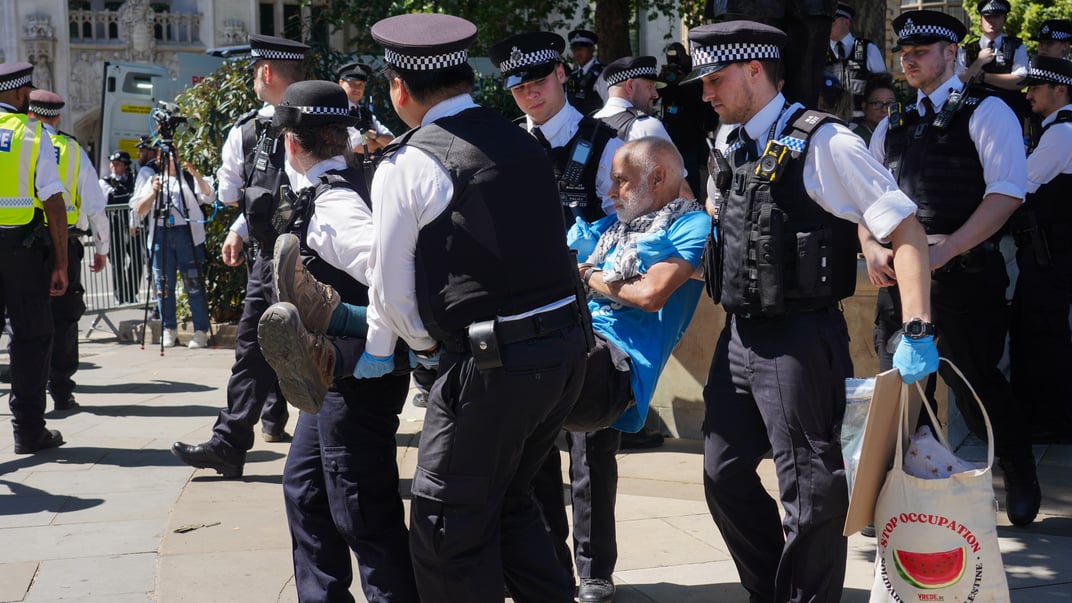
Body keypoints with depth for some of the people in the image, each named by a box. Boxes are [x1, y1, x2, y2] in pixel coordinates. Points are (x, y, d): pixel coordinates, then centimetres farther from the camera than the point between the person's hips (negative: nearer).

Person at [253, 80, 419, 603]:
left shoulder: (332, 206, -21)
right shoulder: (348, 186, 9)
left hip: (357, 378, -11)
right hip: (334, 375, 11)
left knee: (364, 517, -4)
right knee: (305, 488, 23)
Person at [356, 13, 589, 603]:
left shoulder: (407, 167, -9)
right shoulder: (521, 141, 10)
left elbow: (391, 283, -3)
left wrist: (424, 344, 16)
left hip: (492, 364, -7)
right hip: (567, 346, 8)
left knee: (448, 522, 7)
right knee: (508, 499, 24)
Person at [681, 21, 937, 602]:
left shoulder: (822, 143, -13)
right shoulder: (728, 148, 10)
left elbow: (906, 229, -15)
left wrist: (917, 332, -21)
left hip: (800, 337, -8)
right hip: (739, 333, 8)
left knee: (808, 488, 0)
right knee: (724, 474, 13)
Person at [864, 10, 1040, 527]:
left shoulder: (985, 112, -1)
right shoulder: (892, 126, 17)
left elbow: (1008, 192, -13)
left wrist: (944, 251, -21)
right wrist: (871, 248, -5)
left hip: (964, 274, -5)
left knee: (975, 385, -1)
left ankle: (1021, 480, 23)